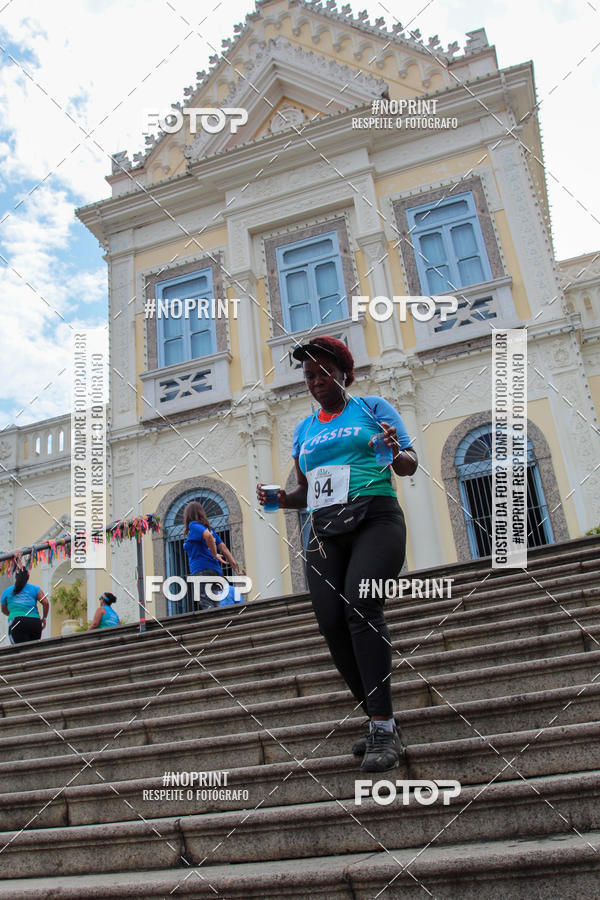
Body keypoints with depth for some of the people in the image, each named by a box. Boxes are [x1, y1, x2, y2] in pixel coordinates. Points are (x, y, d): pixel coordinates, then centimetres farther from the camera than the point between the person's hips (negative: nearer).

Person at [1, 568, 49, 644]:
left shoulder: (7, 591, 18)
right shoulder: (35, 589, 13)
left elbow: (4, 610, 30)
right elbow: (46, 603, 2)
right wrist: (44, 618, 14)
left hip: (16, 622, -1)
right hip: (35, 621, 1)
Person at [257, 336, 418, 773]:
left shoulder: (373, 408, 11)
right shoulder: (303, 430, 22)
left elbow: (411, 464, 7)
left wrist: (396, 453, -17)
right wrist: (280, 498, 4)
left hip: (375, 519, -4)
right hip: (325, 530, 4)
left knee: (361, 605, -27)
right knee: (332, 624, -12)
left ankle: (384, 731, -24)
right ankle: (382, 722, 4)